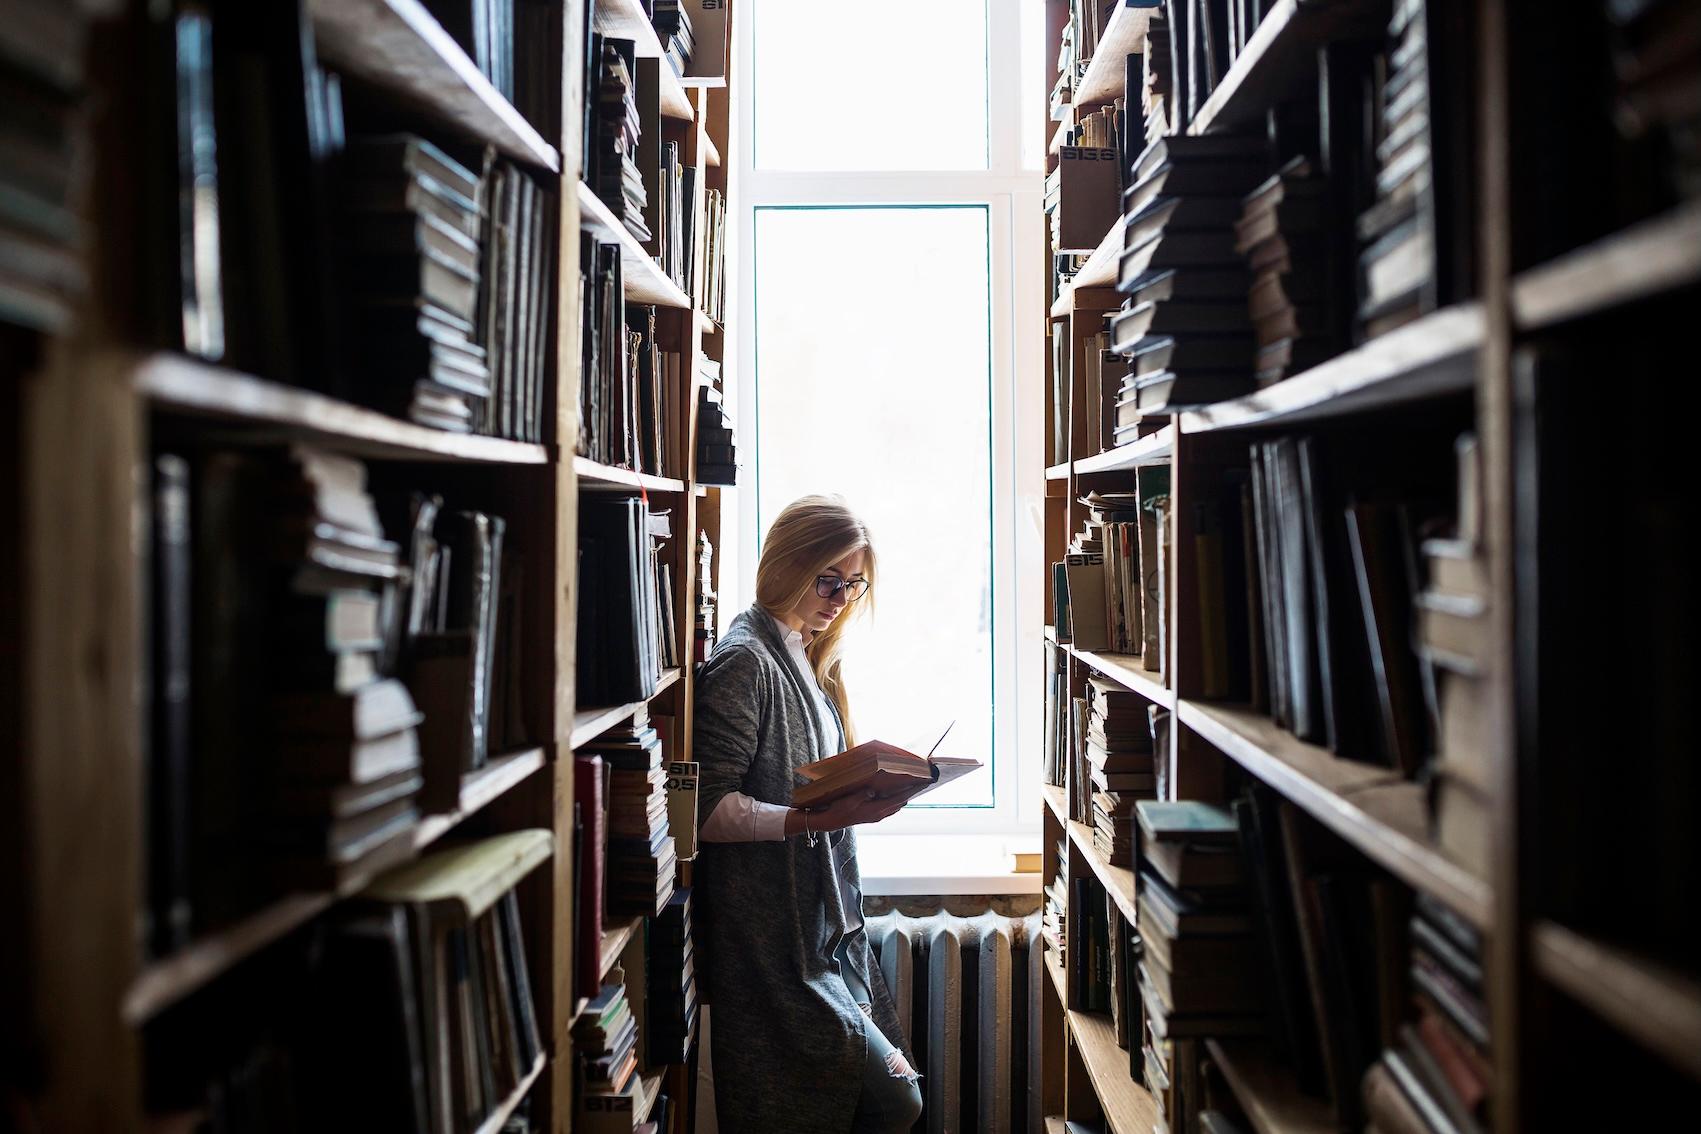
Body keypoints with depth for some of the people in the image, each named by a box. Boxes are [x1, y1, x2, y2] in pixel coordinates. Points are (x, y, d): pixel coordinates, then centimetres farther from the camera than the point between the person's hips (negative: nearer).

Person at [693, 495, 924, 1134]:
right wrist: (815, 819, -29)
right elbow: (708, 811, -20)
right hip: (771, 943, -9)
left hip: (826, 931, 9)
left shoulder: (806, 662, 17)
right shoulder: (744, 661, -13)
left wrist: (868, 787, 6)